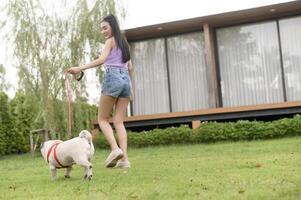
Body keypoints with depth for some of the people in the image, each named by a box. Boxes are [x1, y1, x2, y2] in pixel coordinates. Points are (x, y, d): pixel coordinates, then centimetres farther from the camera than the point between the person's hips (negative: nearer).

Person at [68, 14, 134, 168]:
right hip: (125, 80, 7)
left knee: (102, 119, 2)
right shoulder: (123, 42, 24)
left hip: (112, 78, -7)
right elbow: (130, 67, 24)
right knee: (119, 121, 2)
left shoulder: (111, 40, 2)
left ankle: (115, 149, -18)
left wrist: (80, 68, -19)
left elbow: (101, 59, -15)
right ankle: (124, 158, -9)